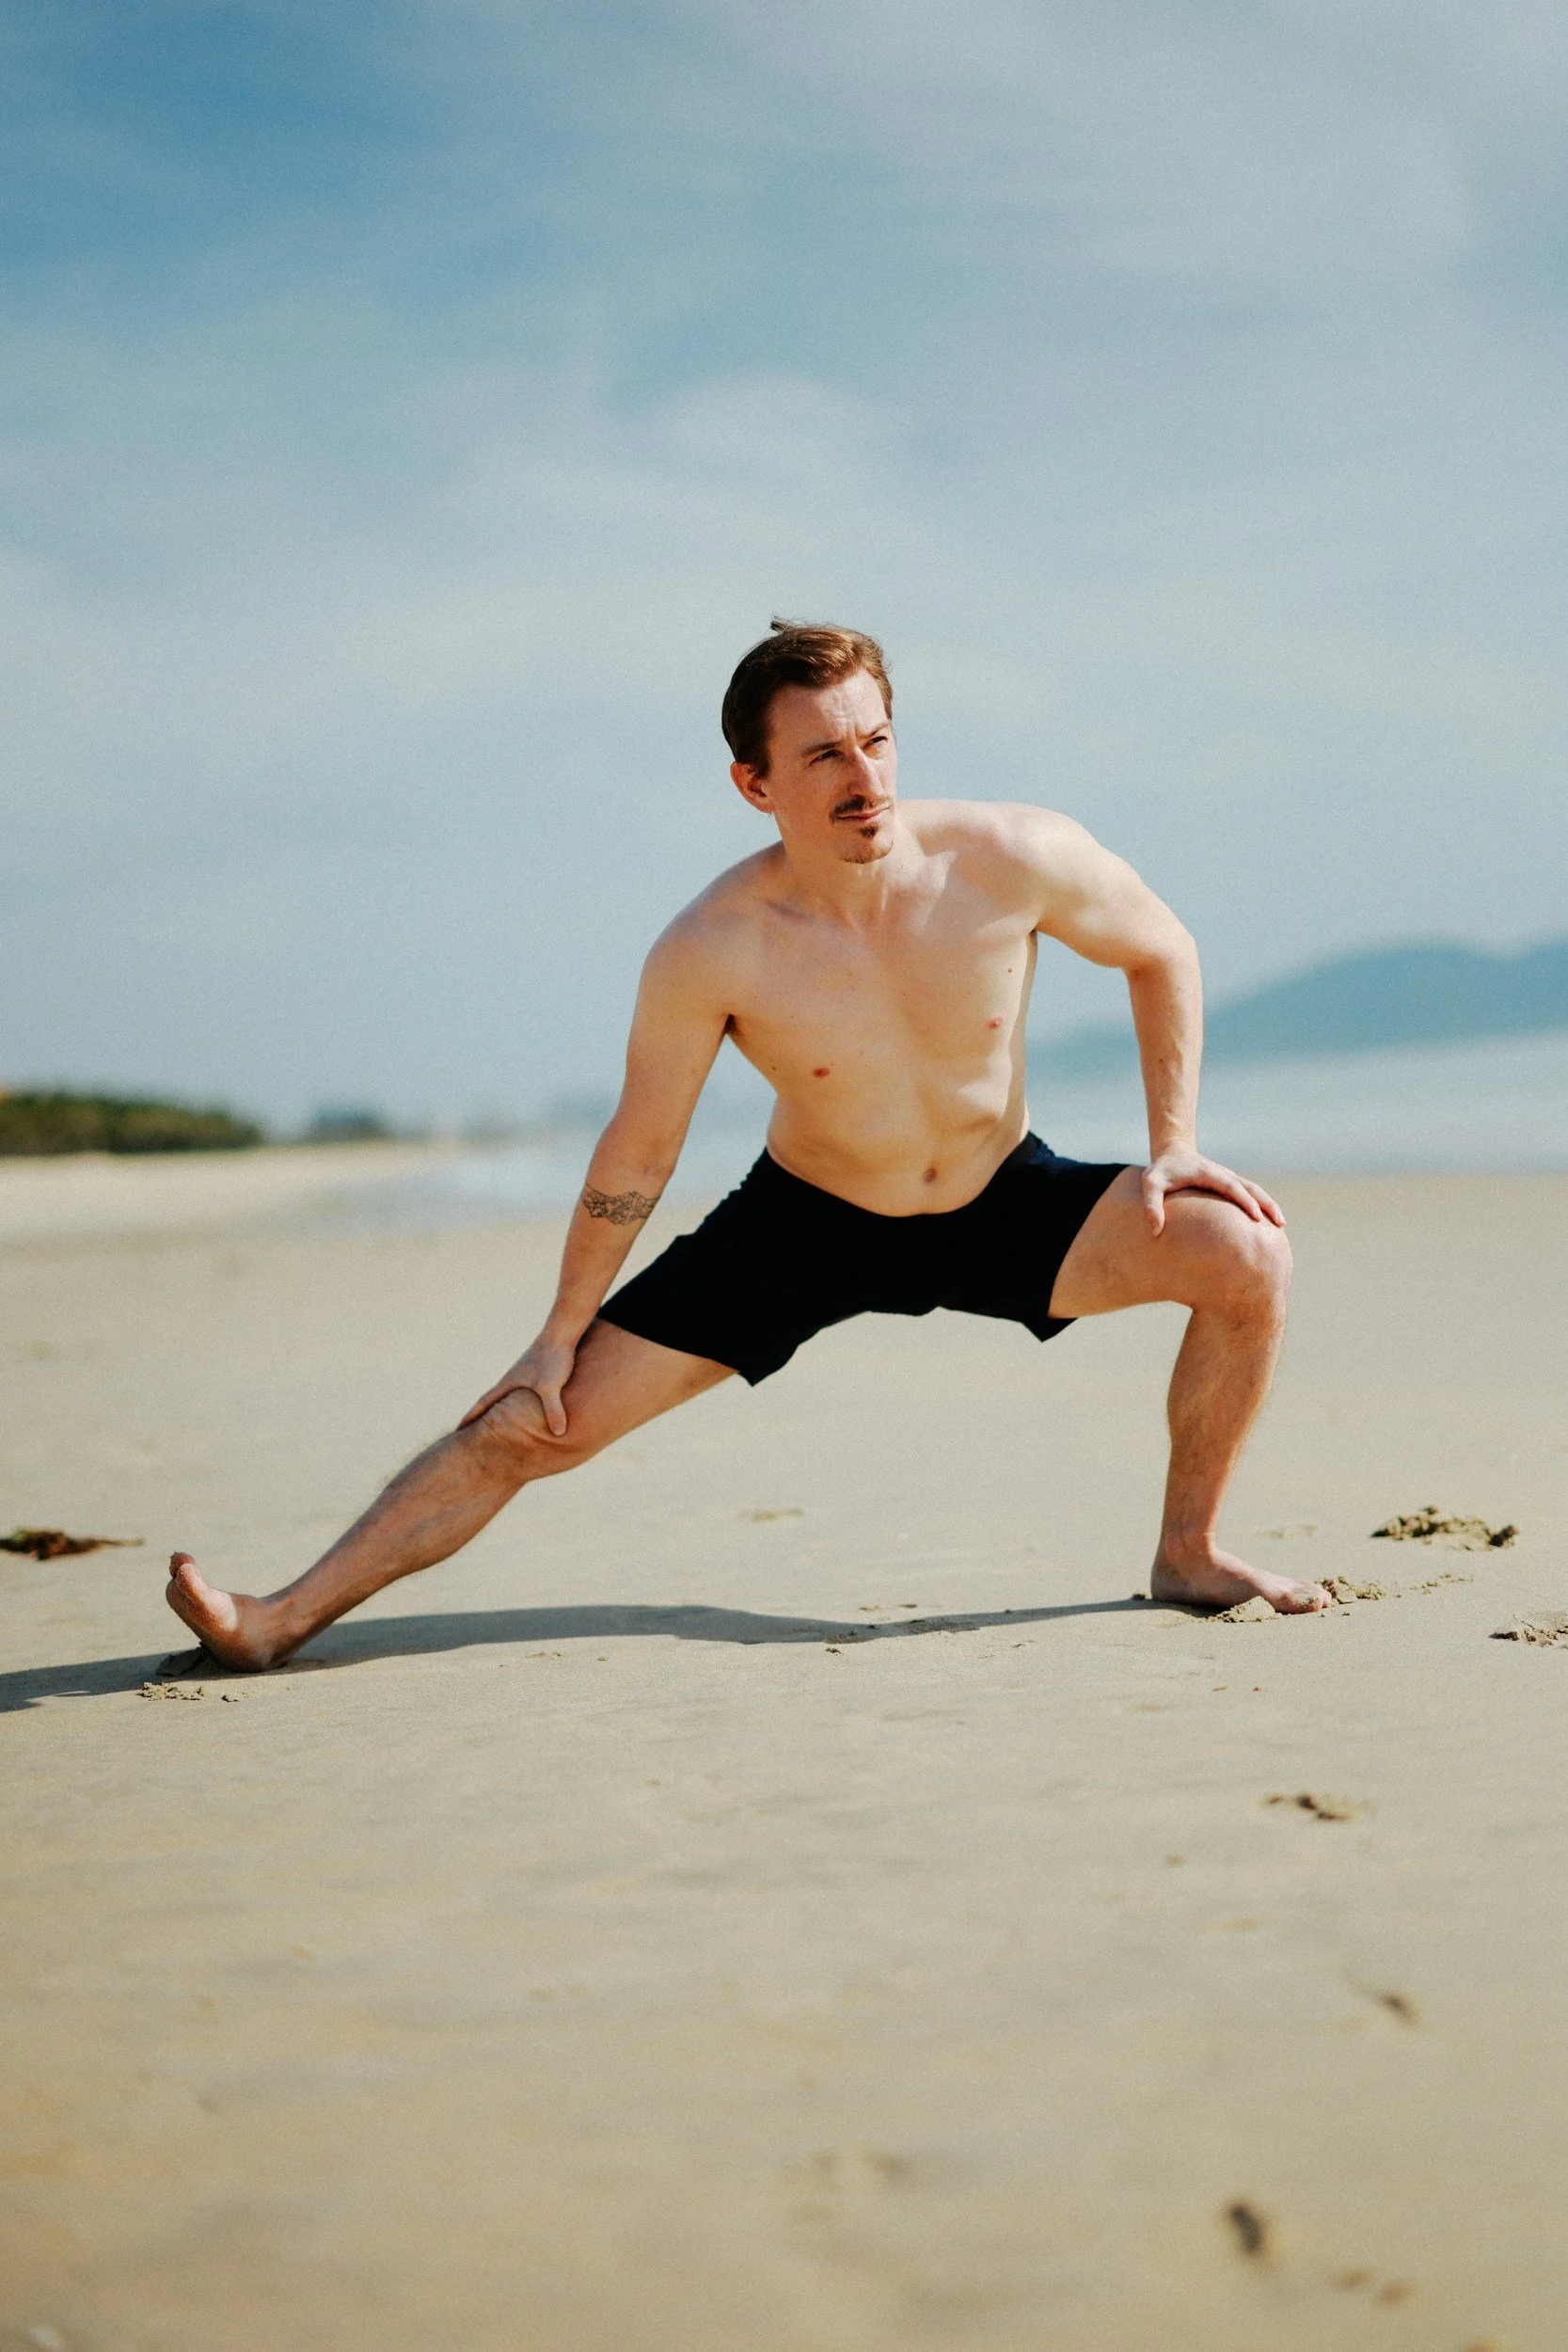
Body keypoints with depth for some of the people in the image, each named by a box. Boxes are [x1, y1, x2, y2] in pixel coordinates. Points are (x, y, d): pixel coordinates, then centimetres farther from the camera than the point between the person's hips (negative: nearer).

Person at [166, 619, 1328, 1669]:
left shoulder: (1012, 856, -23)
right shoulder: (711, 954, -25)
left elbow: (1163, 953, -3)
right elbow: (637, 1157, -11)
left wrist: (1175, 1144, -9)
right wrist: (560, 1336, -3)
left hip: (1002, 1204, 2)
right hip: (804, 1226, -1)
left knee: (1247, 1251, -18)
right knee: (535, 1420, -10)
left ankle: (1189, 1554, 2)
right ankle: (283, 1621, -2)